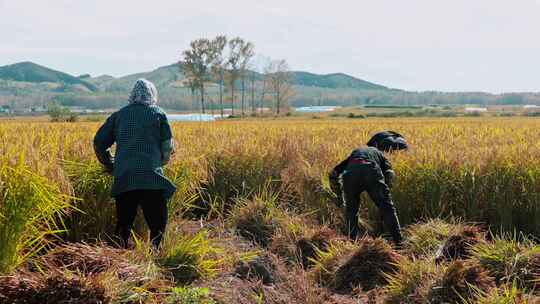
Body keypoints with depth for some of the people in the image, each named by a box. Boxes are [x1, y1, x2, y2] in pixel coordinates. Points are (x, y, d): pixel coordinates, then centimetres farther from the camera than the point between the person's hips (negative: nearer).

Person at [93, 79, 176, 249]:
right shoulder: (158, 114, 9)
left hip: (123, 178, 3)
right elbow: (168, 146, 5)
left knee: (123, 223, 13)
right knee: (157, 223, 3)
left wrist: (111, 167, 26)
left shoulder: (119, 115, 16)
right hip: (151, 178, -3)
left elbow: (98, 143, 14)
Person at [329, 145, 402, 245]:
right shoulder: (379, 154, 39)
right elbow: (389, 174, 15)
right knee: (386, 207, 10)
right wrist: (385, 192, 26)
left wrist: (339, 195, 41)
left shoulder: (354, 153, 44)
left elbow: (334, 173, 34)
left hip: (350, 174, 2)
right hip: (372, 172, -2)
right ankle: (398, 242, 4)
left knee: (351, 210, 24)